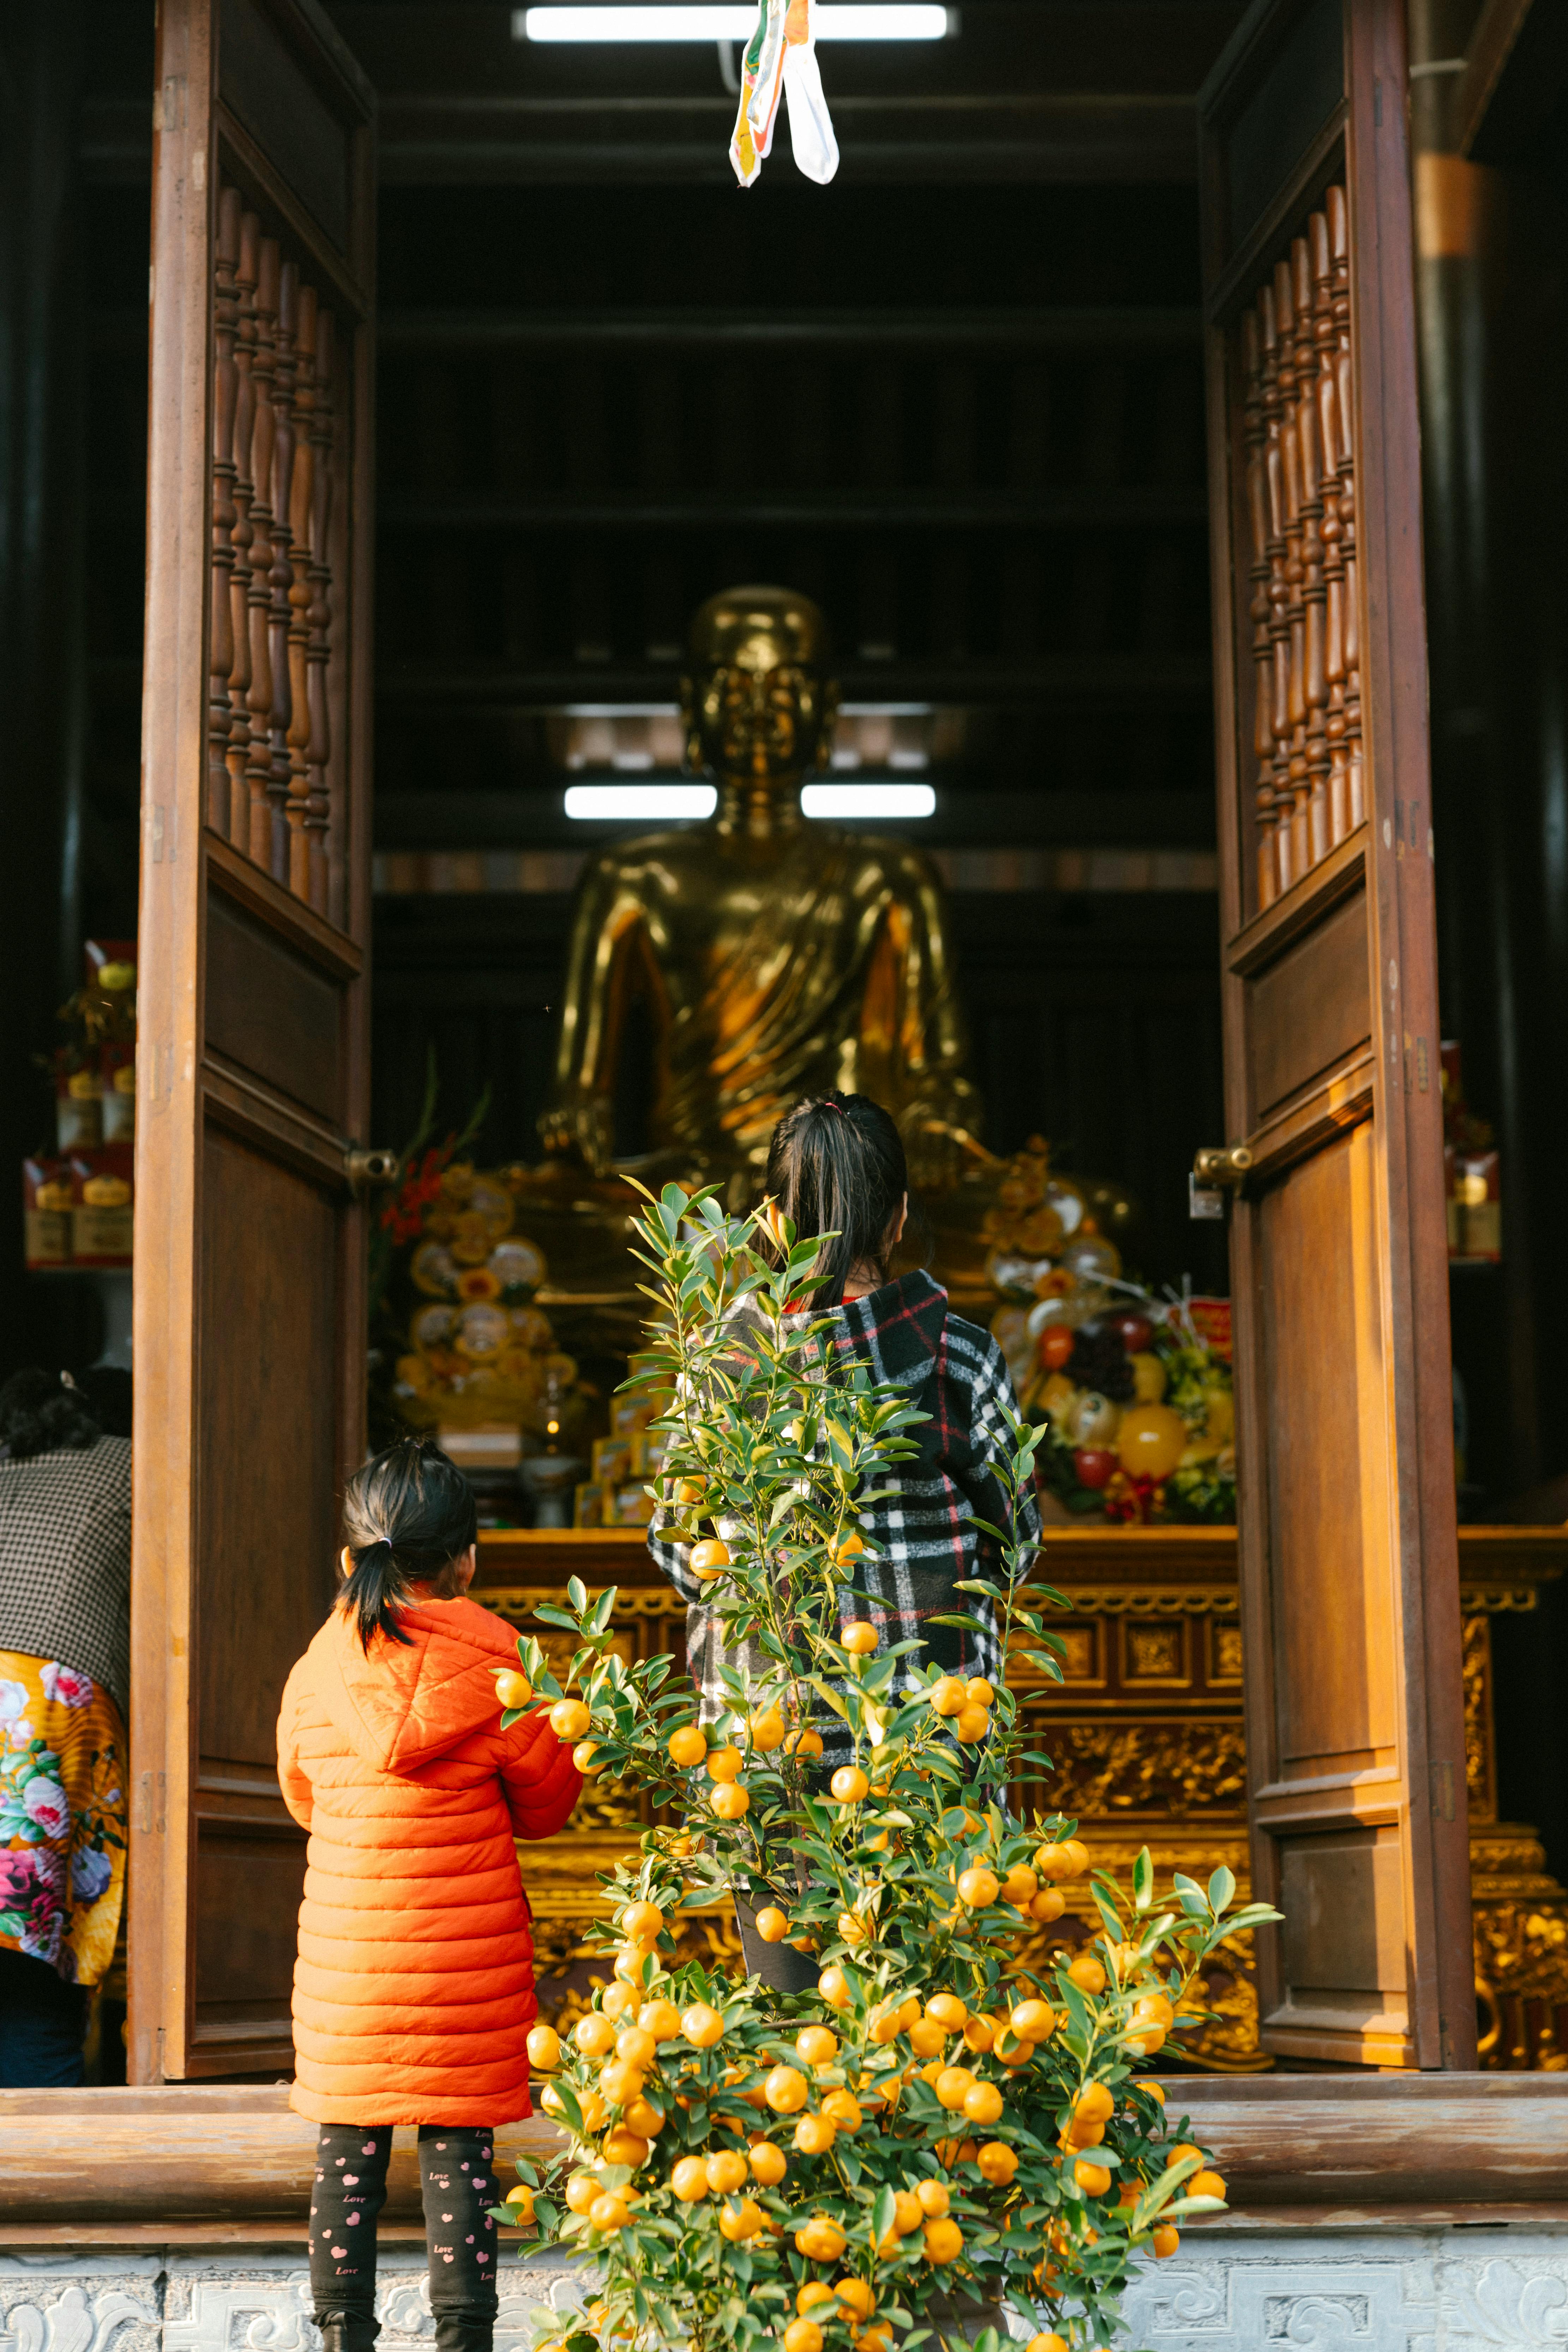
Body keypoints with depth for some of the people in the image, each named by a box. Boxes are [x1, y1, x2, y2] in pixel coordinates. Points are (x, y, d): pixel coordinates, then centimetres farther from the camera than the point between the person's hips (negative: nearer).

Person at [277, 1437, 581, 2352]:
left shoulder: (318, 1667, -1)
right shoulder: (492, 1661, -8)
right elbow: (547, 1802, 3)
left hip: (346, 1950, 2)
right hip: (465, 1953, -2)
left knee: (348, 2153, 10)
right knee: (460, 2151, 4)